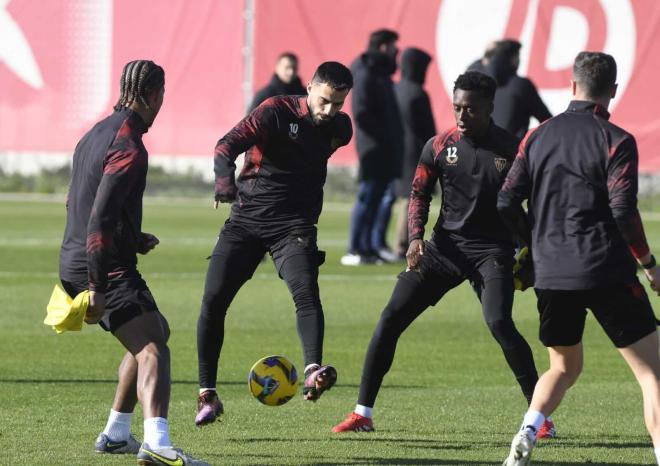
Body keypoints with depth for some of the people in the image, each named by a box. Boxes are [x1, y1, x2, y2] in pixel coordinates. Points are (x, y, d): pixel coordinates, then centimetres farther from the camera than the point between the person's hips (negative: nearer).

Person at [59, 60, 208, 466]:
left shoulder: (98, 133, 16)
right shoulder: (129, 147, -16)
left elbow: (78, 205, 28)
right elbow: (100, 219, -24)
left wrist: (132, 239, 24)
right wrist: (97, 288, -25)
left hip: (75, 264, 10)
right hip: (107, 269, -10)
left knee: (155, 332, 27)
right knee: (153, 349, -21)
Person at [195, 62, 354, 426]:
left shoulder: (339, 129, 6)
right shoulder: (277, 111, -8)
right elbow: (229, 144, -22)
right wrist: (225, 180, -40)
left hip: (293, 225, 1)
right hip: (246, 218, -1)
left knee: (306, 291, -26)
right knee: (213, 300, -7)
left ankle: (313, 372, -44)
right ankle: (207, 394, 7)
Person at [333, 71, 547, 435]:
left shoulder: (511, 151, -6)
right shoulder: (439, 146, 1)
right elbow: (419, 194, 10)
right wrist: (415, 236, -6)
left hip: (492, 251, -4)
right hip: (445, 245, 4)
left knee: (500, 324, -25)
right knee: (391, 318, -5)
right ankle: (362, 414, 5)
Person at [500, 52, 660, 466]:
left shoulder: (538, 137, 9)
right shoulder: (616, 141, -6)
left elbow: (507, 204, 8)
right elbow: (623, 210, -14)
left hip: (552, 275, 5)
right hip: (607, 272, -5)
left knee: (564, 368, 23)